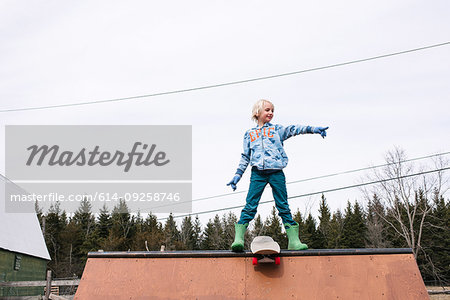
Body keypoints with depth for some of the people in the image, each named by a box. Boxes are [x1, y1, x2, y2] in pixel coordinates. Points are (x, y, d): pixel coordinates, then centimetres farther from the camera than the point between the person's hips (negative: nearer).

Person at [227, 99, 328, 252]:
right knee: (250, 206, -8)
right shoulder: (249, 134, 18)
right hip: (257, 173, 0)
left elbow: (293, 129, 0)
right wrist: (237, 175, 12)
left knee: (283, 207, -1)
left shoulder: (277, 129, 15)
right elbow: (245, 157, 19)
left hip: (276, 173, 0)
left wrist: (312, 129, -16)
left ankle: (294, 241, 1)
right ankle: (238, 239, -10)